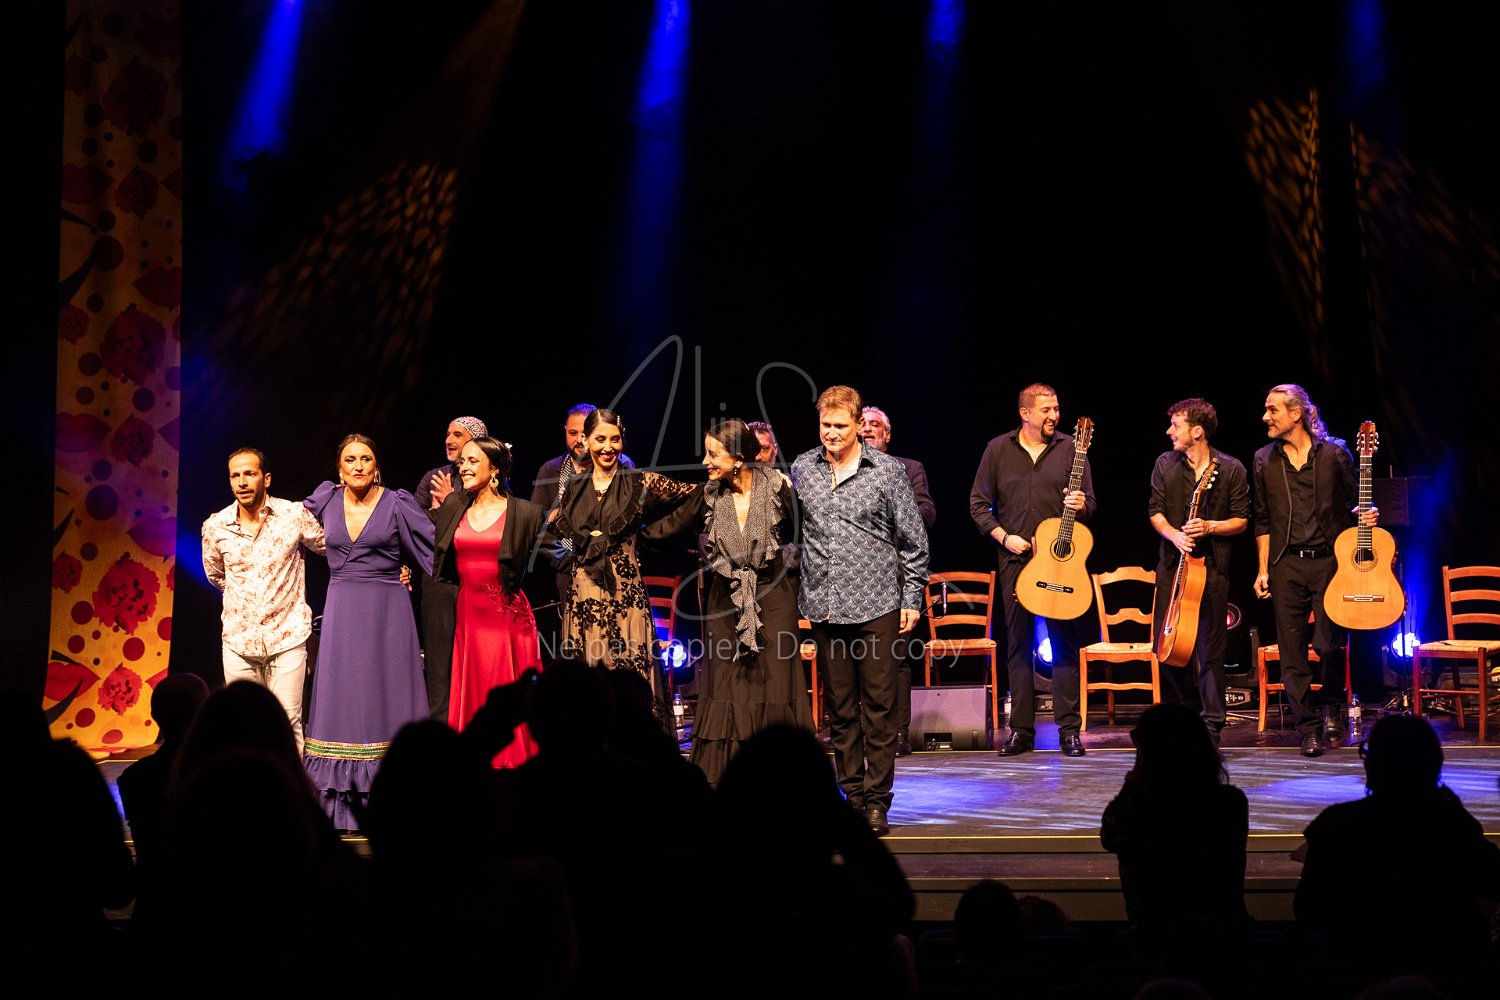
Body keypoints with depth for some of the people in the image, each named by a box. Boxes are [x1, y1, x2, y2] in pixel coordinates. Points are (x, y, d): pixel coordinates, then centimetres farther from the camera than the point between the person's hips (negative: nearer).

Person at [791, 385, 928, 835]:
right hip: (824, 607, 3)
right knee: (839, 706, 8)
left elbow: (913, 540, 3)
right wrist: (800, 590, 13)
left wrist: (911, 598, 0)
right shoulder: (802, 469, 7)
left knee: (879, 705, -2)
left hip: (876, 604, -3)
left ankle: (877, 800, 3)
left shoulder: (886, 470, -1)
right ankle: (852, 793, 17)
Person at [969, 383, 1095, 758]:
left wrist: (1081, 505, -15)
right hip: (1015, 559, 1)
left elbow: (1090, 502, 8)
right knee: (1018, 642, 3)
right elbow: (978, 503, 9)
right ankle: (1021, 730, 9)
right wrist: (1003, 536, -3)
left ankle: (1069, 729, 1)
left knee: (1064, 642, -3)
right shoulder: (998, 449, 6)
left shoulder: (1070, 448, 5)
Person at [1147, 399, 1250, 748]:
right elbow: (1155, 510, 5)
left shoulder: (1231, 469, -2)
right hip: (1172, 564, 3)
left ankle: (1212, 725, 3)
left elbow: (1241, 520, 1)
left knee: (1210, 649, -3)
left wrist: (1210, 528, -15)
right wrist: (1173, 534, -13)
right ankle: (1189, 710, 23)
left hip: (1212, 566, -3)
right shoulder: (1165, 464, 7)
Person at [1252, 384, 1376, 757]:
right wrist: (1263, 569, 7)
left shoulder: (1334, 453, 1)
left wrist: (1366, 514, -12)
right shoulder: (1265, 460, 8)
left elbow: (1353, 501, 11)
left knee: (1329, 643, -8)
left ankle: (1332, 706, 19)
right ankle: (1309, 728, 9)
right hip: (1286, 564, 3)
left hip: (1329, 559, -3)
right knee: (1292, 652, 0)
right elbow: (1263, 520, 11)